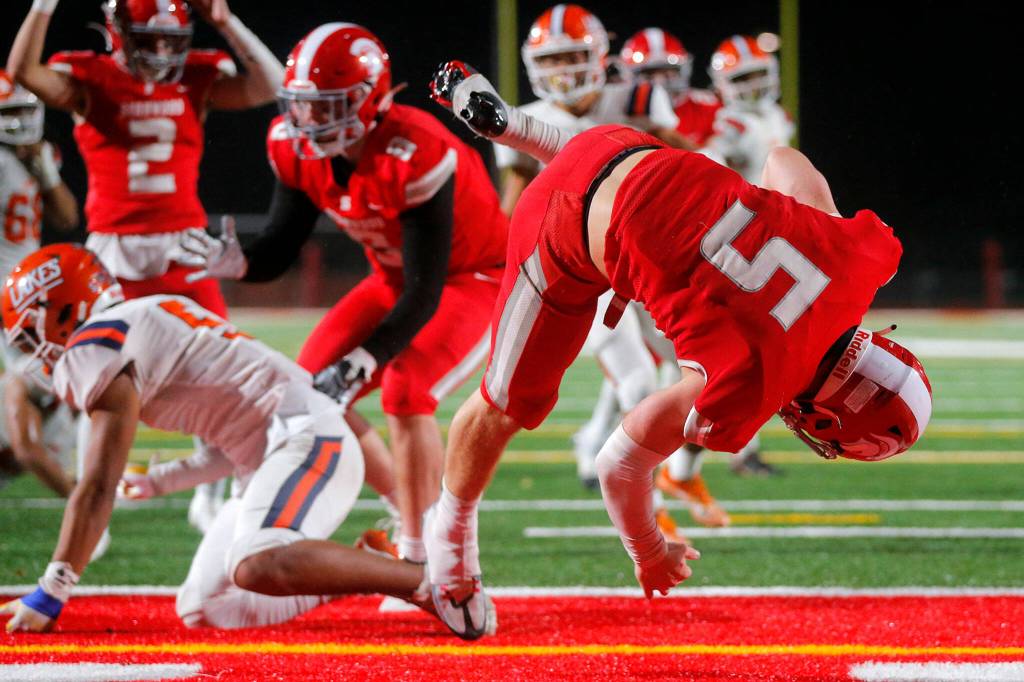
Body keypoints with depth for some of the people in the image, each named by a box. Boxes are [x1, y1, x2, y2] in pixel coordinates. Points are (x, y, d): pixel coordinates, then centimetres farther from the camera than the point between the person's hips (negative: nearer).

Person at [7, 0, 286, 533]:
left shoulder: (197, 78, 2)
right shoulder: (89, 79, -4)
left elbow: (268, 86, -9)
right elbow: (23, 72, -20)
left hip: (184, 250, 2)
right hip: (113, 253, -2)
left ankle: (210, 499, 18)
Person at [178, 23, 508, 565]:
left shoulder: (414, 157, -35)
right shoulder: (297, 149, -14)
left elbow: (423, 296, -31)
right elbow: (280, 249, -4)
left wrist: (357, 367, -37)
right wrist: (234, 262, -28)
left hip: (475, 277, -8)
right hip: (396, 279, 8)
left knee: (405, 393, -27)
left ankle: (420, 554, -15)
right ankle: (407, 508, 16)